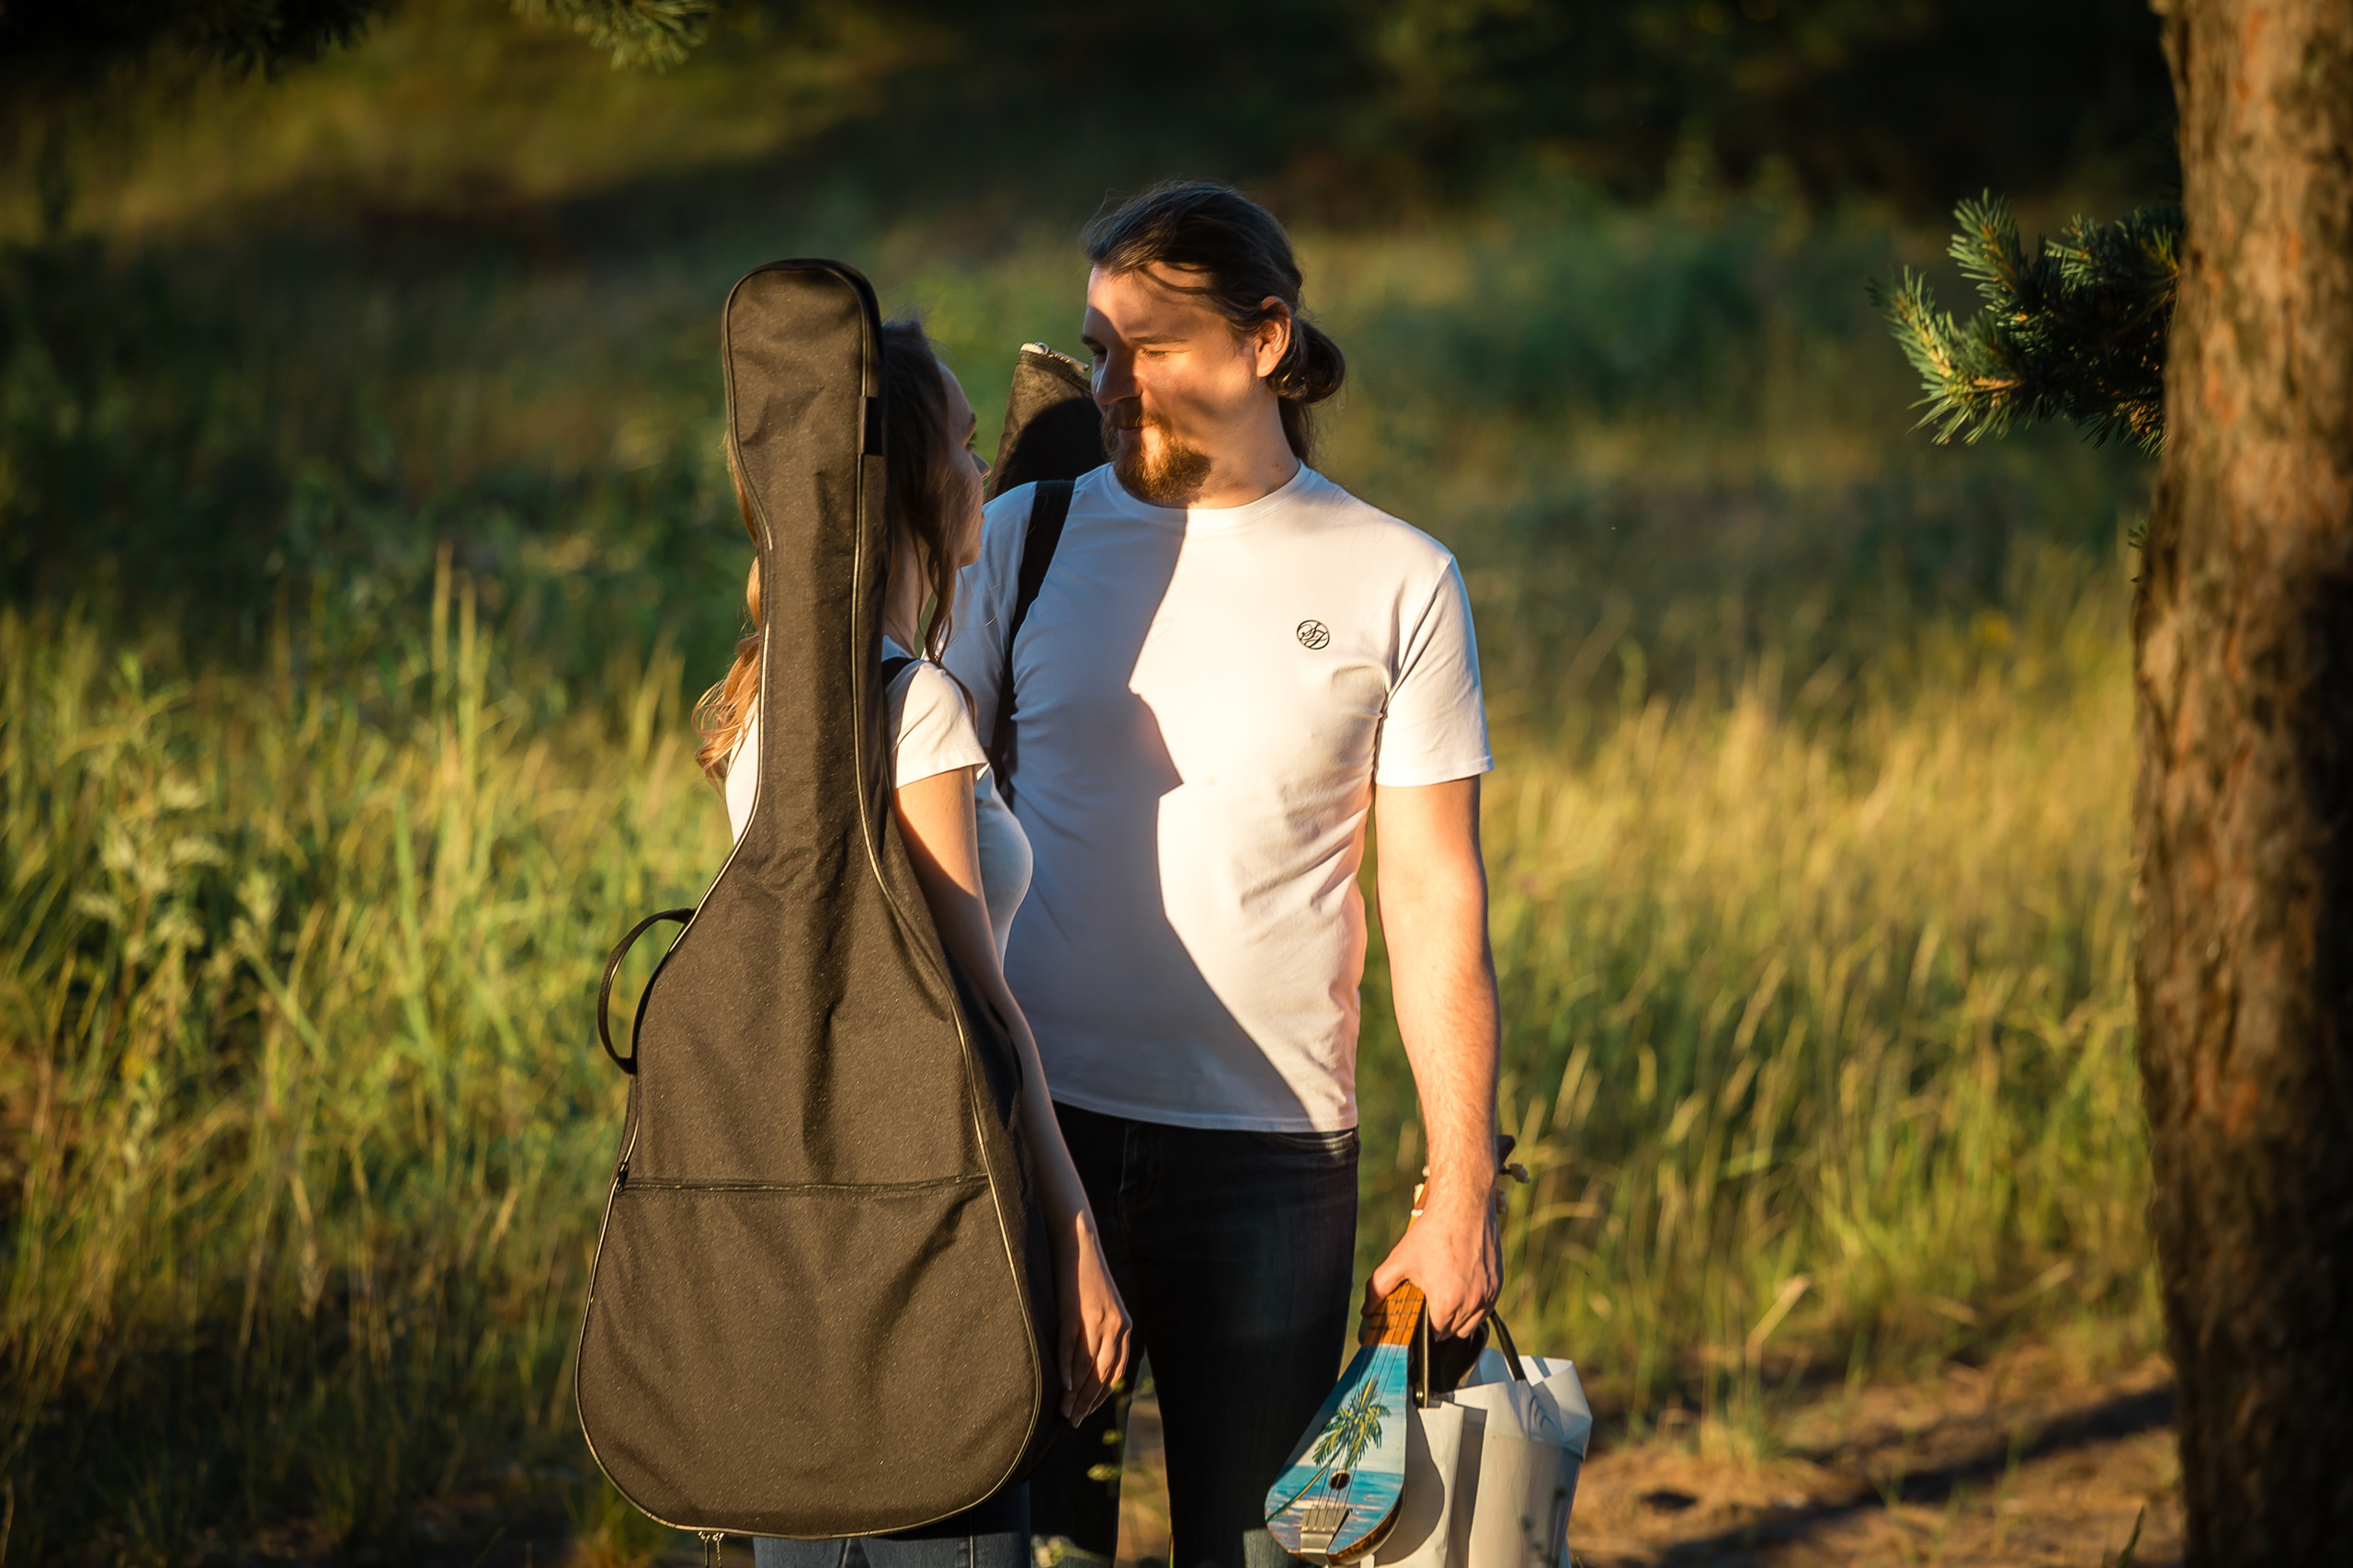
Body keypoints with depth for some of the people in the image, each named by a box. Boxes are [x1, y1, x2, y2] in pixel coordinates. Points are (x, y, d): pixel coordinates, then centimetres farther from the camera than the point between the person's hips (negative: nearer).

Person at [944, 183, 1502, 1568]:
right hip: (1034, 1128, 1)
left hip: (1273, 1147, -1)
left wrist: (1464, 1190, -1)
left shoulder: (1396, 583, 2)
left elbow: (1437, 903, 3)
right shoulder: (1026, 539, 5)